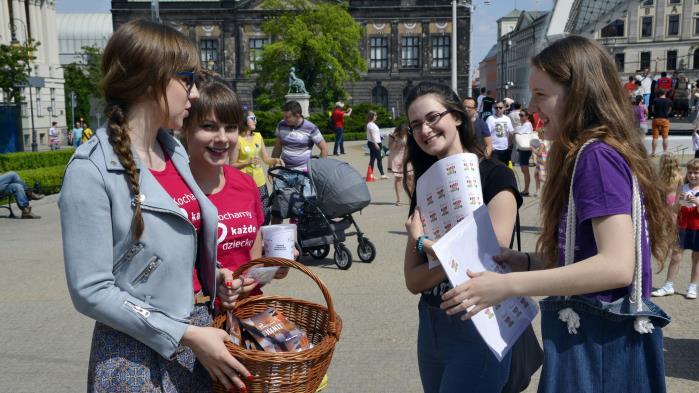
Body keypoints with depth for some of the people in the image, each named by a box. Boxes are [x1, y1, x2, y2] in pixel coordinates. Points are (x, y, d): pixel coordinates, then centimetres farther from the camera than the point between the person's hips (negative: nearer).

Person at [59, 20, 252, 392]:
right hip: (138, 359, -6)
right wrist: (185, 335, -18)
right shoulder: (93, 170, -18)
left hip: (199, 338, 6)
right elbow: (91, 291, -18)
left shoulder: (174, 150, 3)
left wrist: (211, 276, -1)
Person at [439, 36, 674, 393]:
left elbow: (617, 265, -27)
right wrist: (526, 262, 4)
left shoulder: (598, 156, -18)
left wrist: (508, 285, -26)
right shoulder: (588, 156, 12)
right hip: (591, 334, 9)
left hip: (598, 341, -9)